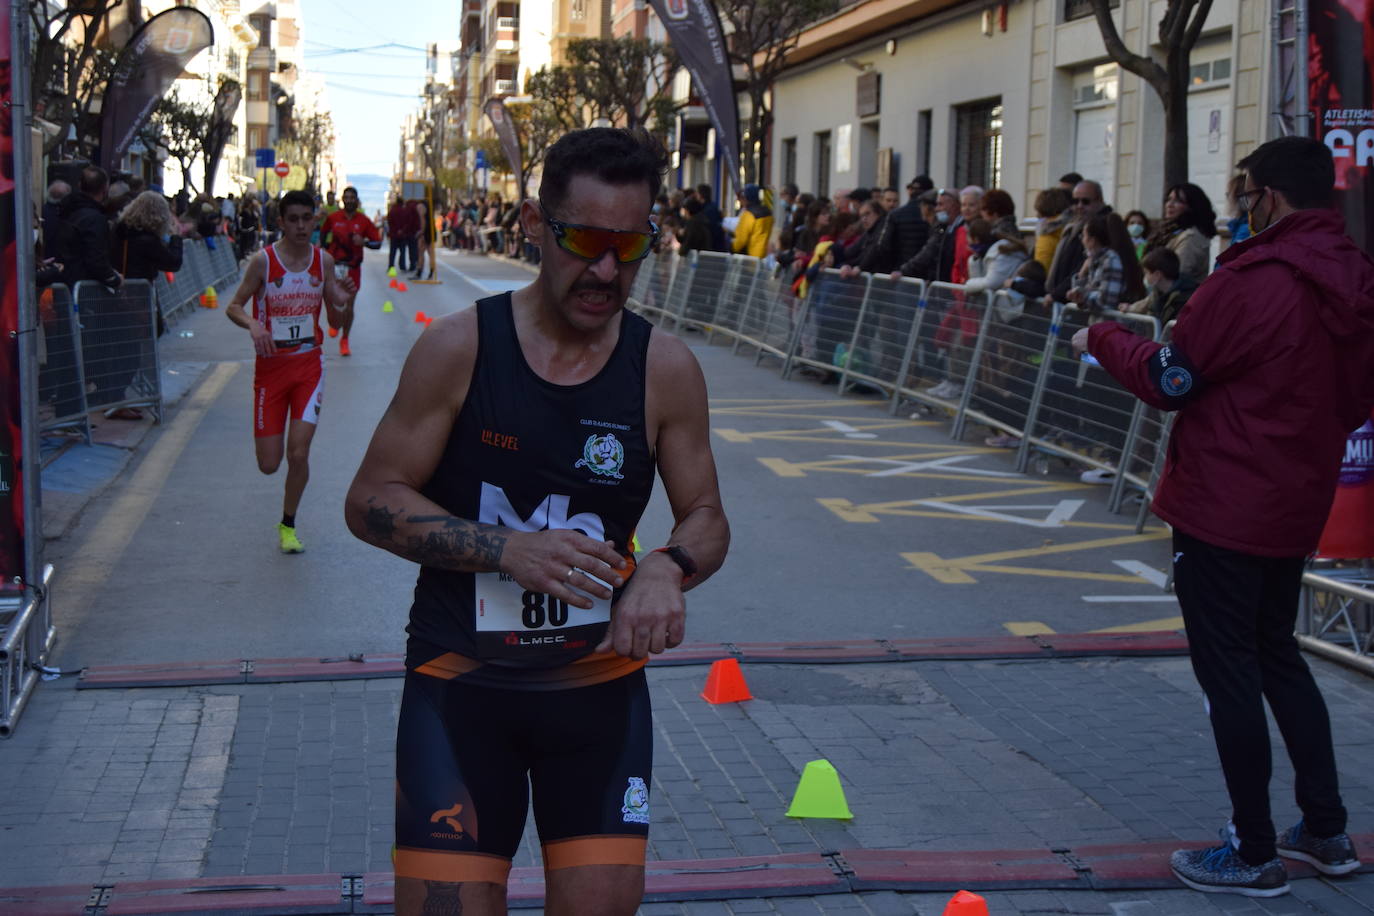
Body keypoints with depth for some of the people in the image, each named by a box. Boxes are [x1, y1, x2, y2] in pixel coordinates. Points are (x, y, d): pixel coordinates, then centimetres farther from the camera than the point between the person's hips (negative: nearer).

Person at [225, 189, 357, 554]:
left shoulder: (324, 261, 1)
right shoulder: (263, 261, -8)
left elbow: (335, 318, 9)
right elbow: (233, 307, -4)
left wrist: (344, 302, -13)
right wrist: (253, 325, -25)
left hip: (309, 364, 1)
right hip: (271, 365, -1)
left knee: (298, 454, -11)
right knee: (268, 464, 1)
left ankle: (288, 525, 12)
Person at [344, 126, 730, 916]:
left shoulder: (666, 369, -2)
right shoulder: (459, 348, -7)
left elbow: (706, 518, 8)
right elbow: (371, 502, -5)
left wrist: (669, 569, -16)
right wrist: (504, 547, -19)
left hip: (600, 678, 2)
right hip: (461, 679, -2)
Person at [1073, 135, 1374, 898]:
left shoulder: (1251, 281, -20)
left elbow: (1168, 381, -13)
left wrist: (1104, 339, 3)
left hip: (1224, 507, -8)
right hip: (1297, 506, 8)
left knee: (1229, 671, 2)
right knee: (1278, 656, 21)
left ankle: (1253, 854, 10)